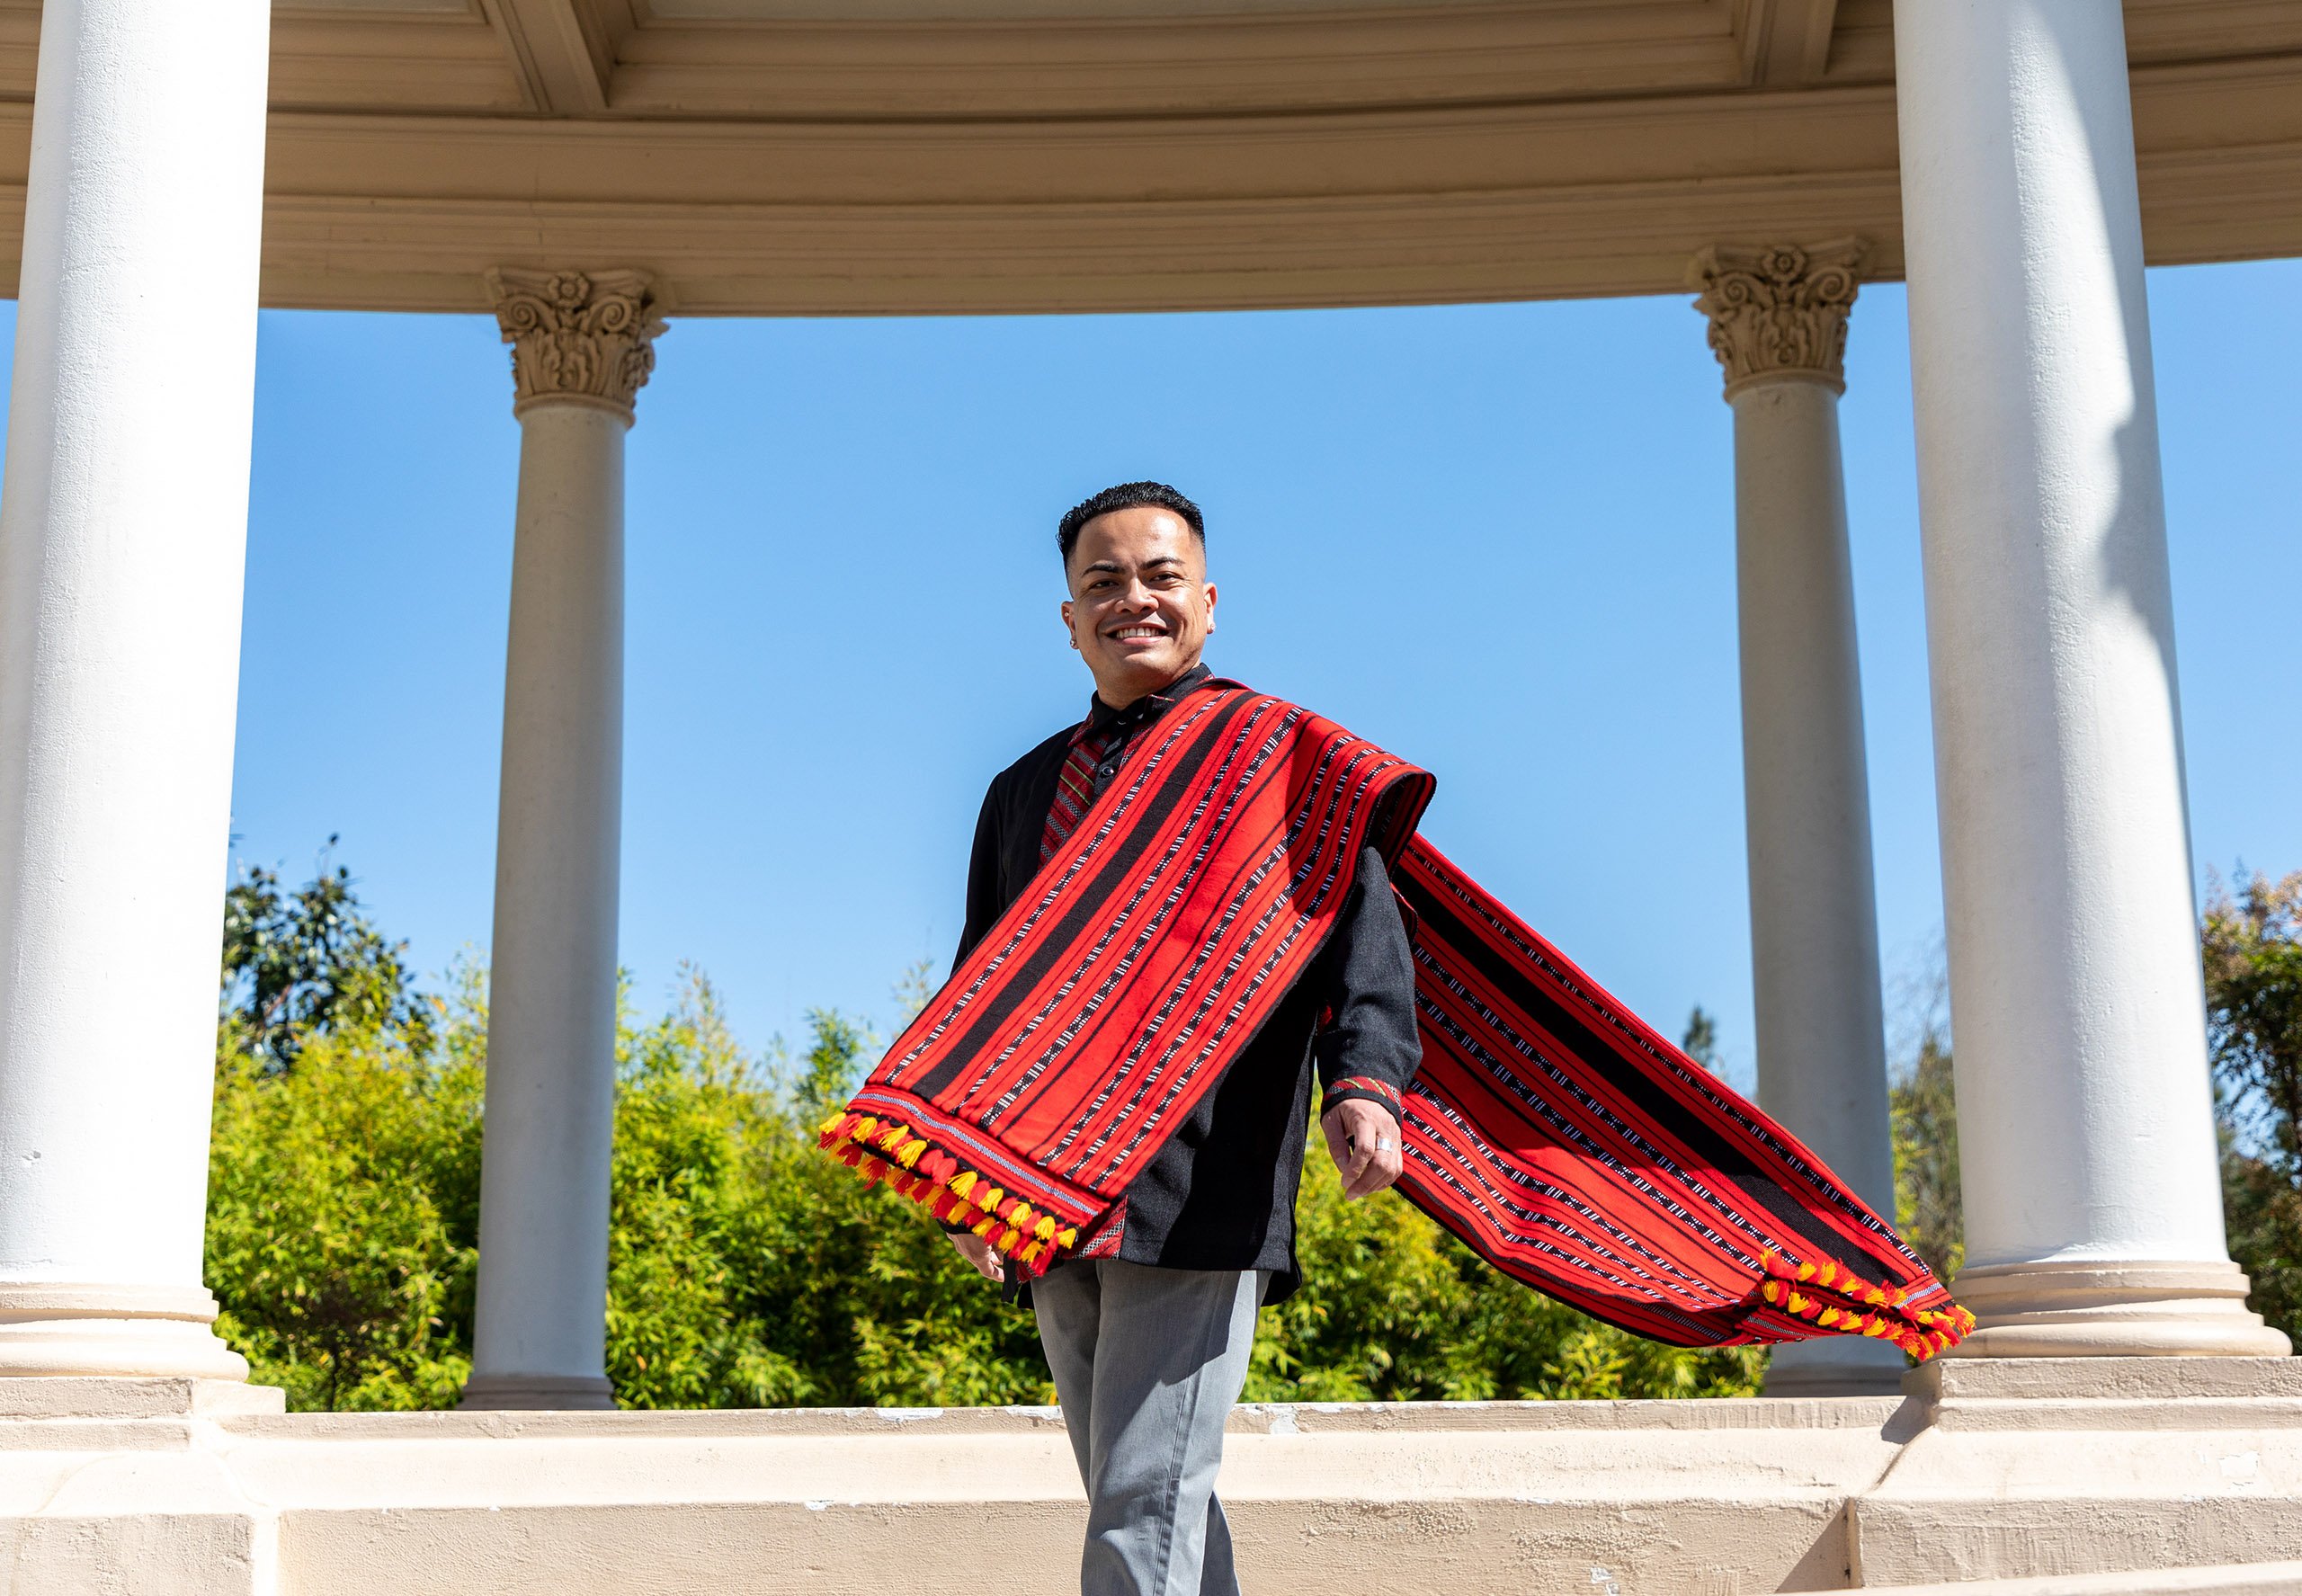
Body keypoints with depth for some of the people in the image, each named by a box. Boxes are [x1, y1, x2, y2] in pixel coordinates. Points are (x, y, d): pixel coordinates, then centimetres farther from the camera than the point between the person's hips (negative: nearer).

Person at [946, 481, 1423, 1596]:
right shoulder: (1024, 791, 21)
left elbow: (1358, 928, -6)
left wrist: (1363, 1079, -24)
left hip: (1200, 1189, -6)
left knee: (1146, 1506, -12)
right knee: (1144, 1500, 12)